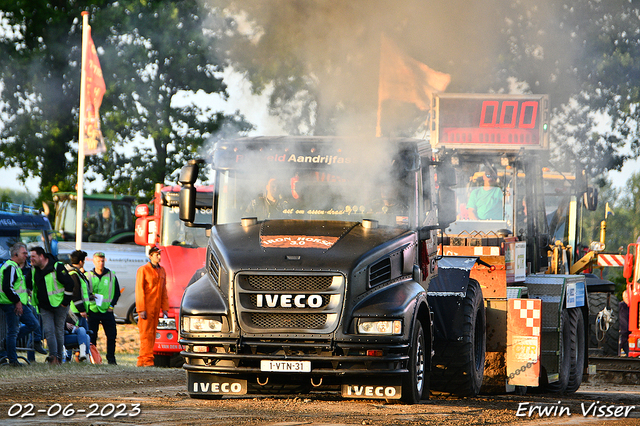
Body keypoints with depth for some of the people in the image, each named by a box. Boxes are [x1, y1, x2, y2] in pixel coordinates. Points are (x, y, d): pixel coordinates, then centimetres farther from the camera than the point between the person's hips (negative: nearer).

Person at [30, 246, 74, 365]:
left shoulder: (57, 267, -13)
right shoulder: (34, 270, 6)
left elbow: (69, 284, -12)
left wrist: (65, 302, -12)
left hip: (59, 305, -5)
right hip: (45, 308, 5)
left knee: (59, 331, 3)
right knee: (49, 331, -8)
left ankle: (59, 356, 13)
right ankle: (53, 356, -13)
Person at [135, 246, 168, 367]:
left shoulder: (162, 271, 15)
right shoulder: (143, 270, -5)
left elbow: (164, 291, 18)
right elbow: (139, 290, -9)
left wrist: (165, 308, 10)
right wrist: (141, 309, -15)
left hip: (156, 308, 7)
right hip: (146, 307, -7)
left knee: (152, 334, 6)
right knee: (147, 333, -9)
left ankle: (142, 360, 10)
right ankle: (147, 360, -10)